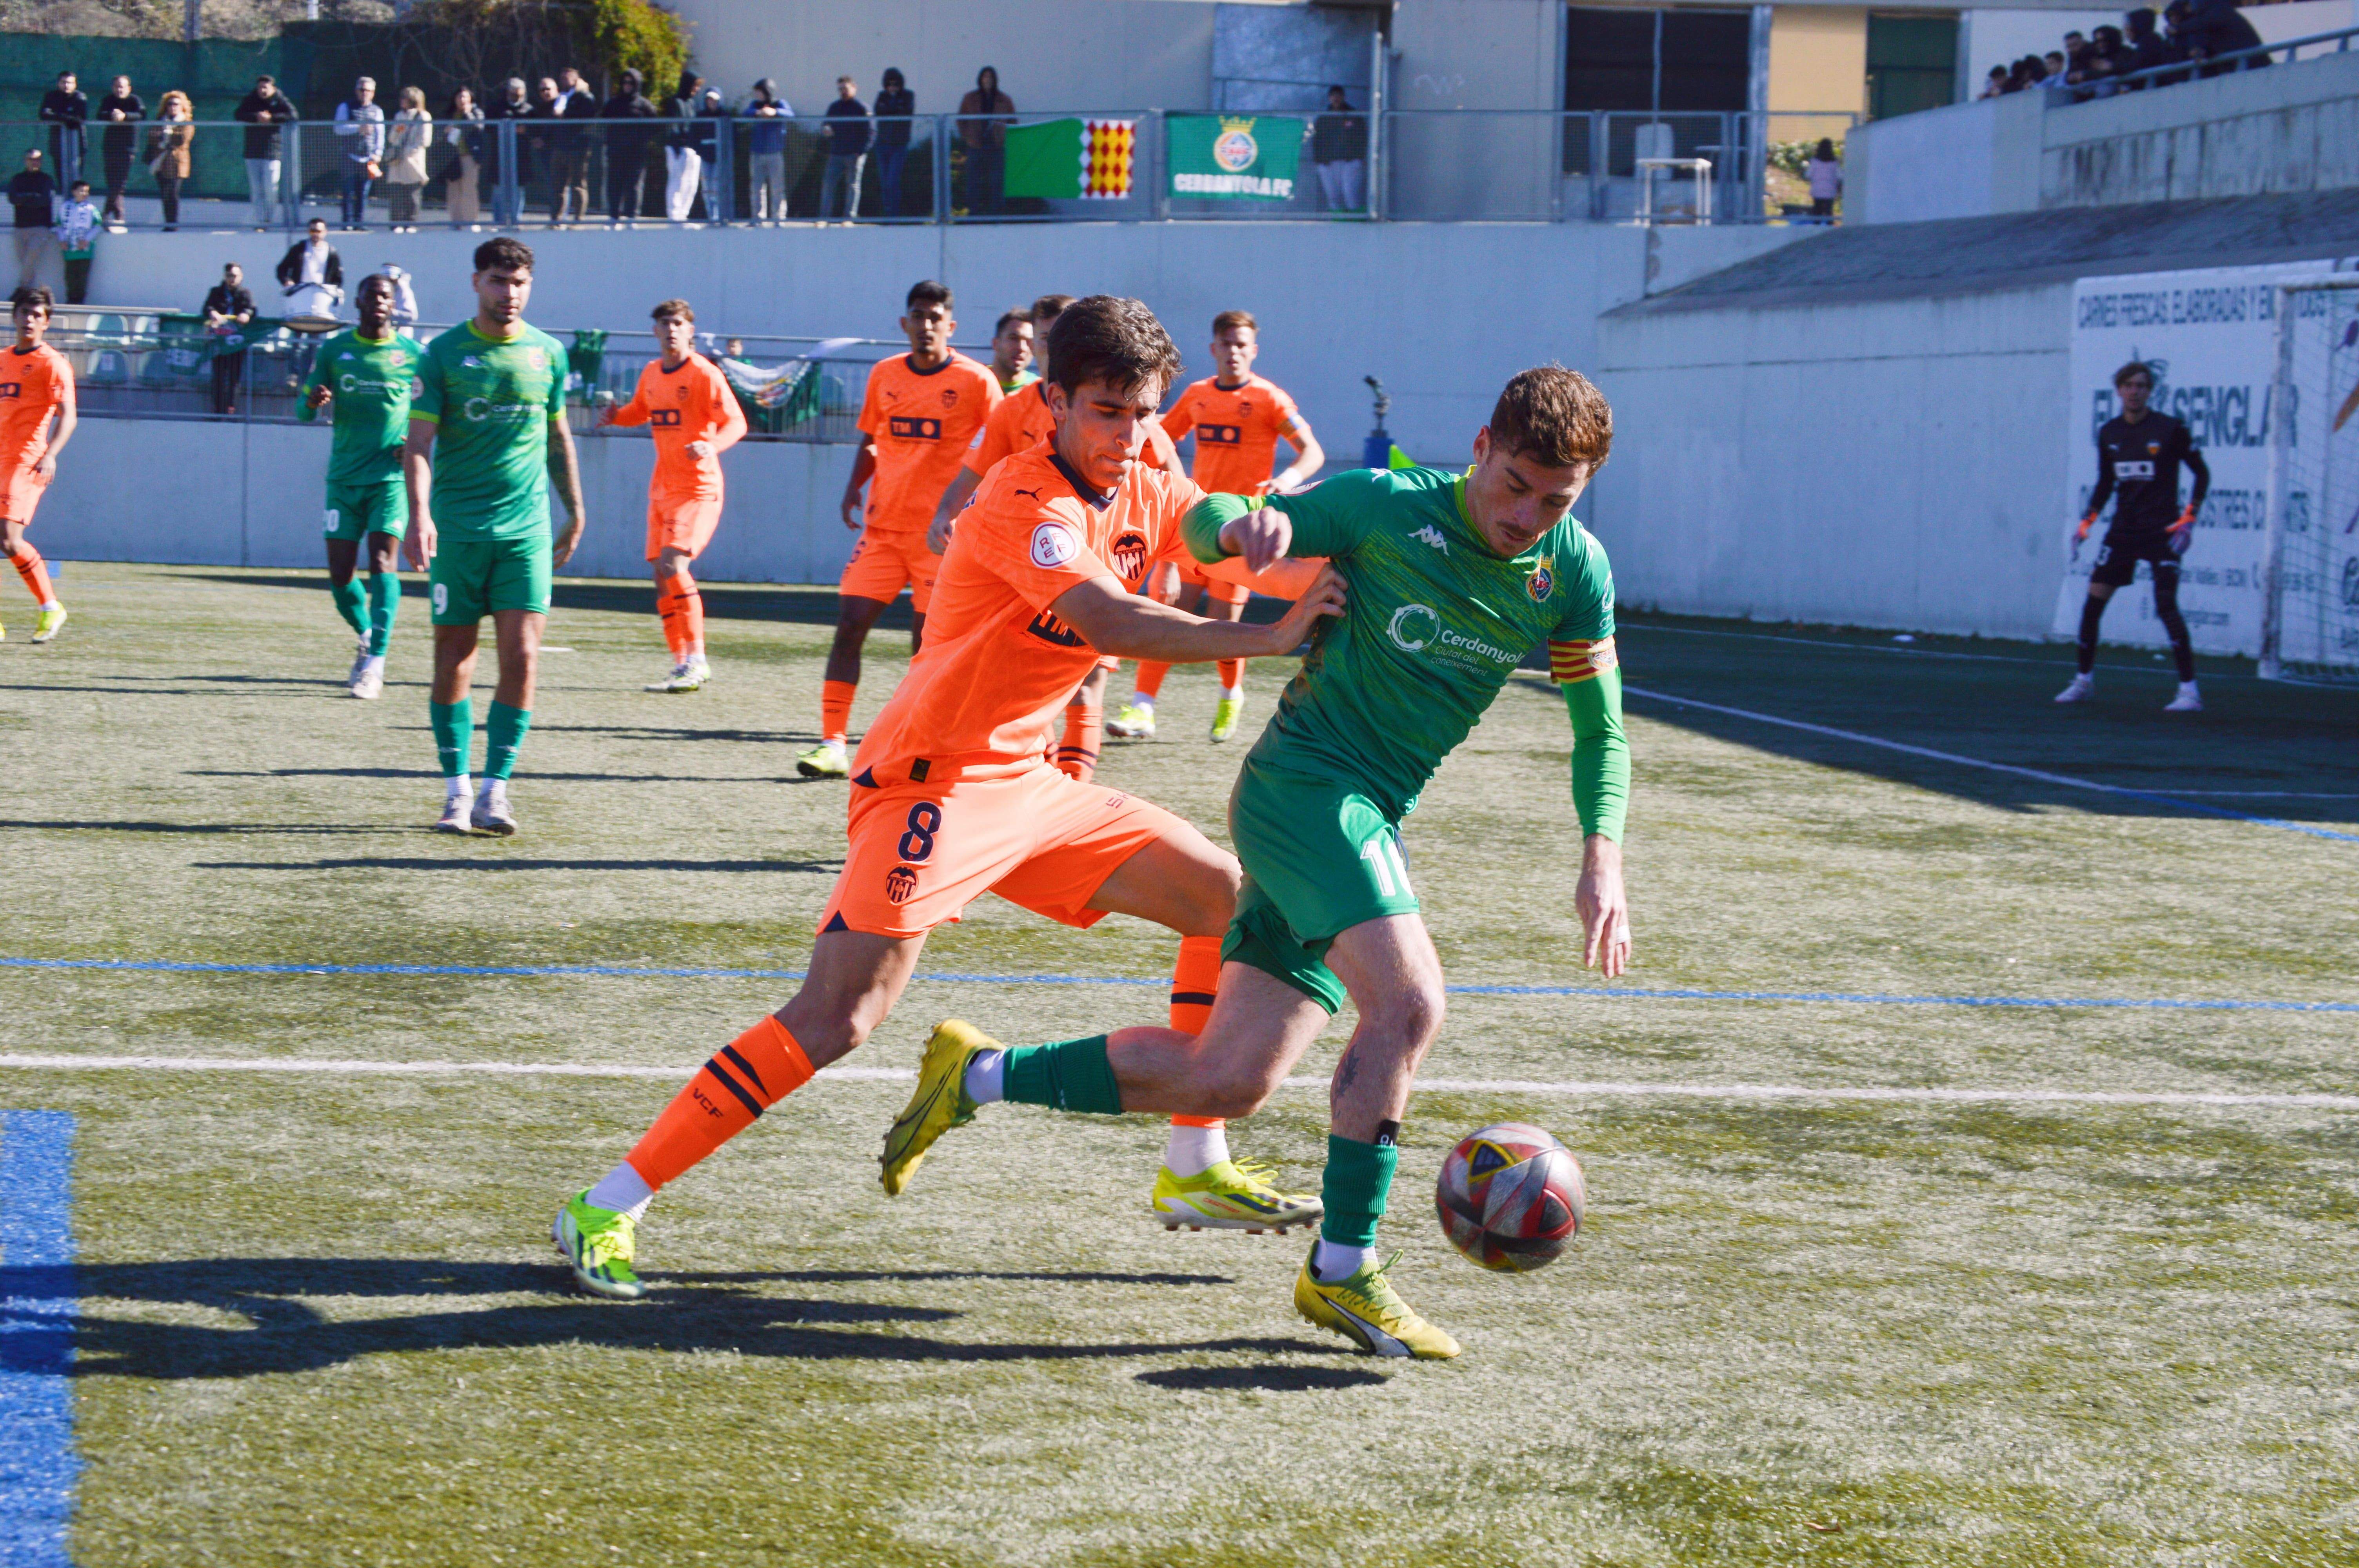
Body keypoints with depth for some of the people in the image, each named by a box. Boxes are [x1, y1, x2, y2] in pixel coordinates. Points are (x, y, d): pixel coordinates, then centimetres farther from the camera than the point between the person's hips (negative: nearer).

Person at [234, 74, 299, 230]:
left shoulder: (280, 101, 1)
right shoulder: (250, 101, 9)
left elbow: (293, 116, -12)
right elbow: (238, 115, -3)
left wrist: (271, 119, -17)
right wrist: (256, 117, -17)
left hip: (272, 151, -3)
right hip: (253, 152, 3)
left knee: (270, 188, -8)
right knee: (256, 189, 3)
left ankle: (271, 220, 3)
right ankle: (259, 221, 6)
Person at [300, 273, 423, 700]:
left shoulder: (412, 354, 2)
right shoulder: (334, 350, 5)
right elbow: (304, 411, 7)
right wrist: (312, 402, -17)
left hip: (391, 476, -2)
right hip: (345, 477, 2)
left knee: (382, 561, -16)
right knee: (340, 575, 0)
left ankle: (376, 660, -17)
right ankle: (365, 636, 28)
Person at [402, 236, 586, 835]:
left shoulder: (547, 353, 8)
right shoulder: (444, 353, -1)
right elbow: (418, 442, -5)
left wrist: (575, 511, 23)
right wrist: (419, 514, -19)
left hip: (525, 529, 2)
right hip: (457, 530, -1)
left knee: (521, 658, -8)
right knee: (454, 660, 3)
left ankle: (494, 792, -4)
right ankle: (456, 790, 14)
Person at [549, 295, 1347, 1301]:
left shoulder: (1148, 498, 7)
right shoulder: (1026, 501, -19)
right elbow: (1106, 621, -34)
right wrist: (1267, 637, -35)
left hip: (1027, 787, 9)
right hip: (934, 783, -9)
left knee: (1232, 902, 11)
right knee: (836, 1017, -20)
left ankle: (1194, 1171, 19)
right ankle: (607, 1209, -14)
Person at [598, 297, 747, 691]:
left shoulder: (705, 374, -9)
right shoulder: (651, 374, 12)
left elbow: (736, 423, -14)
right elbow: (640, 412, 30)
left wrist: (712, 445, -34)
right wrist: (616, 416, 7)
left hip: (698, 487, -8)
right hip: (662, 488, 8)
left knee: (673, 563, -21)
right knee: (662, 575, 6)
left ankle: (696, 661, -19)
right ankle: (682, 663, 14)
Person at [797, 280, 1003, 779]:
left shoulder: (976, 382, -4)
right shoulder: (884, 376, 8)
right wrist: (853, 487, 2)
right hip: (883, 526, 3)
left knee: (927, 641, -2)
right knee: (849, 623, -7)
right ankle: (833, 743, -5)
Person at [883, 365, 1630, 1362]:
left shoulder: (1576, 571, 1)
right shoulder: (1387, 507, -10)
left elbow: (1599, 730, 10)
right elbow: (1207, 525, -1)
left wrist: (1600, 857, -6)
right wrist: (1247, 527, -26)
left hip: (1374, 822, 6)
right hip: (1302, 783, -6)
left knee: (1225, 1082, 2)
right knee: (1408, 1001, -27)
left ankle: (978, 1076, 18)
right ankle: (1342, 1273, -15)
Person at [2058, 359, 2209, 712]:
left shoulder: (2170, 429, -8)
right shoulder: (2108, 433, 5)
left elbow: (2202, 473, -2)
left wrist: (2189, 518, -12)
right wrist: (2088, 521, 10)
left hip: (2162, 531, -5)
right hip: (2123, 530, 5)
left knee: (2167, 606, -15)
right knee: (2093, 601, 1)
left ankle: (2189, 690, -11)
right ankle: (2084, 680, 18)